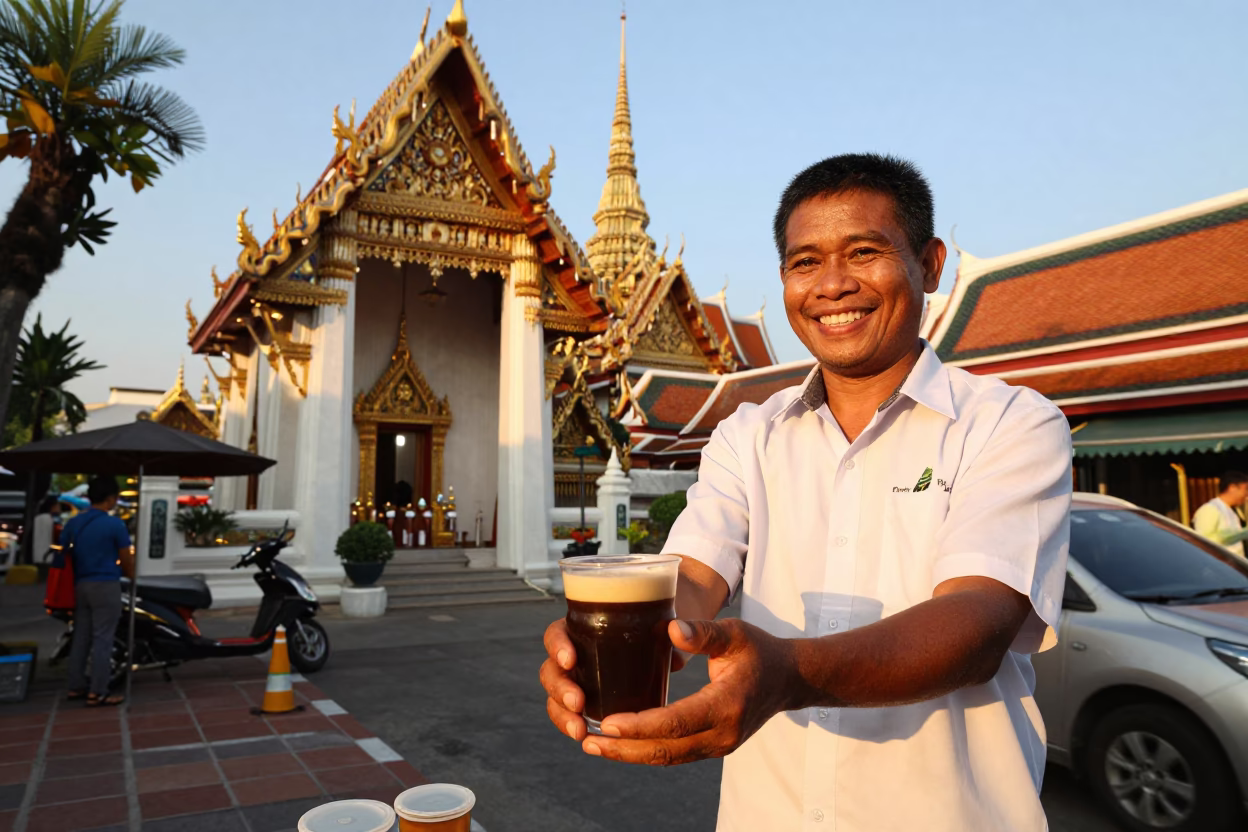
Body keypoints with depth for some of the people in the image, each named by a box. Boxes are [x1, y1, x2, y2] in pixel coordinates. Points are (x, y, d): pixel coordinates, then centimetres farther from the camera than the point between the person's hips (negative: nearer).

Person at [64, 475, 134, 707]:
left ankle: (76, 687, 20)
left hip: (80, 585, 7)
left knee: (81, 637, 14)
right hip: (105, 586, -7)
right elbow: (126, 559, -6)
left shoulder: (73, 523, 8)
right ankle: (97, 693, -2)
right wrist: (131, 576, 15)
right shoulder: (114, 524, -12)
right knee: (102, 640, -3)